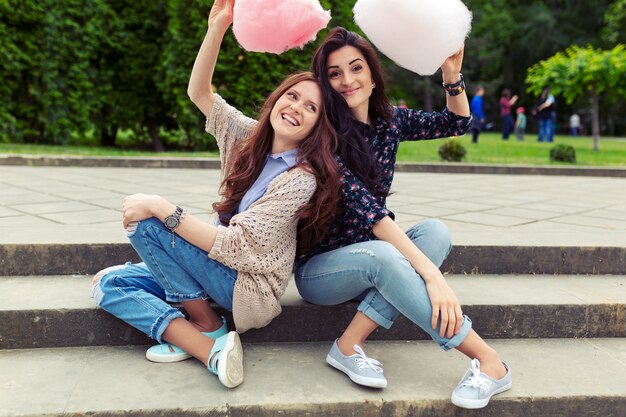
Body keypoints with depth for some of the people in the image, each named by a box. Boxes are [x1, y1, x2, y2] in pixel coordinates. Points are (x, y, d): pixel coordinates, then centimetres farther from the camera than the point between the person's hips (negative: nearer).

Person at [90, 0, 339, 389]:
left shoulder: (301, 179, -20)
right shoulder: (251, 139, 1)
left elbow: (235, 245, -25)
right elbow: (200, 93, 2)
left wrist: (161, 207, -25)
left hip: (253, 289, -7)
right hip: (222, 268, 8)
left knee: (144, 221, -19)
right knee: (109, 284, -1)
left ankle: (207, 326, -9)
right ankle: (210, 350, -12)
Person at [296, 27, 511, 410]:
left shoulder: (388, 120, 2)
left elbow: (457, 123, 11)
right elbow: (371, 213, -28)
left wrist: (452, 74, -8)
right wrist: (432, 274, -34)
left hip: (370, 262, 6)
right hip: (318, 268, -6)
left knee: (436, 231, -21)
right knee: (380, 255, -36)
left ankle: (350, 345, -25)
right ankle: (488, 360, -28)